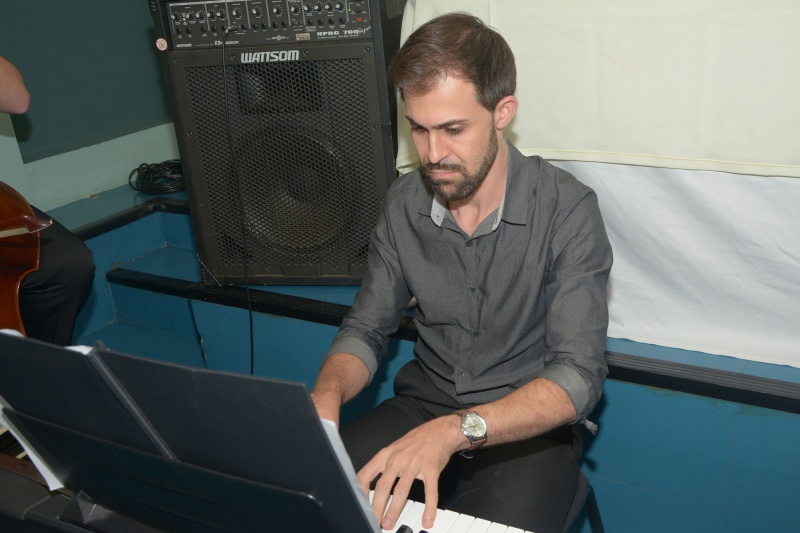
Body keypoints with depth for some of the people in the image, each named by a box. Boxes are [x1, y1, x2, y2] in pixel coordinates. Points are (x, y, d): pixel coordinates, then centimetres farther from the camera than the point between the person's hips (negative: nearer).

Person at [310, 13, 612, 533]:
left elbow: (580, 376, -22)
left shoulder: (567, 209, -17)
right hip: (422, 405, 4)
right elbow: (366, 329, 4)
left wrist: (455, 430, -36)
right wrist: (326, 396, -18)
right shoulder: (405, 201, -2)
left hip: (528, 427, -3)